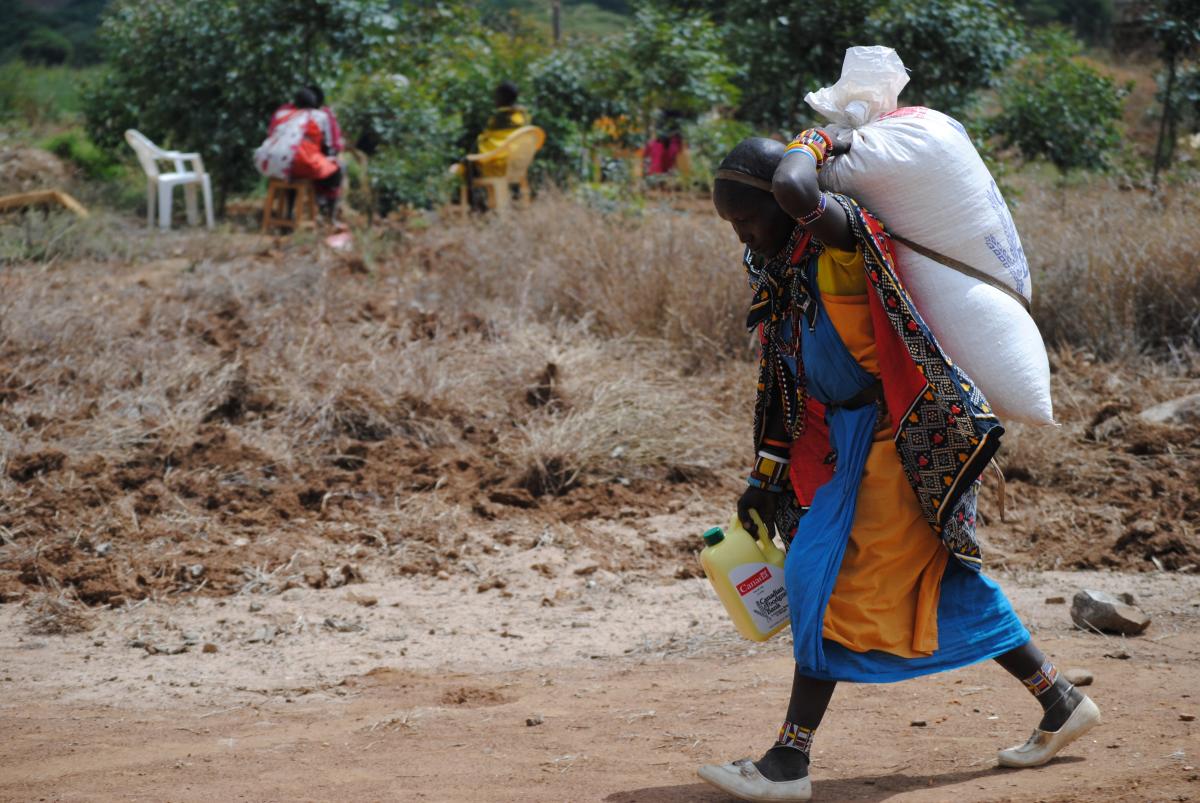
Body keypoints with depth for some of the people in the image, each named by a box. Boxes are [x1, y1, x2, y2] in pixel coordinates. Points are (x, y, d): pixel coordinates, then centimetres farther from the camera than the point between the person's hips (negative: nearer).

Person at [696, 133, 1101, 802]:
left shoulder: (837, 233, -18)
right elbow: (783, 381, 15)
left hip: (902, 436, -9)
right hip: (851, 438, 10)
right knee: (943, 583, 15)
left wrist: (810, 146, -20)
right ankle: (1062, 704, 28)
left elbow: (794, 190, -41)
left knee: (829, 578, -9)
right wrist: (765, 477, 15)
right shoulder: (776, 269, 9)